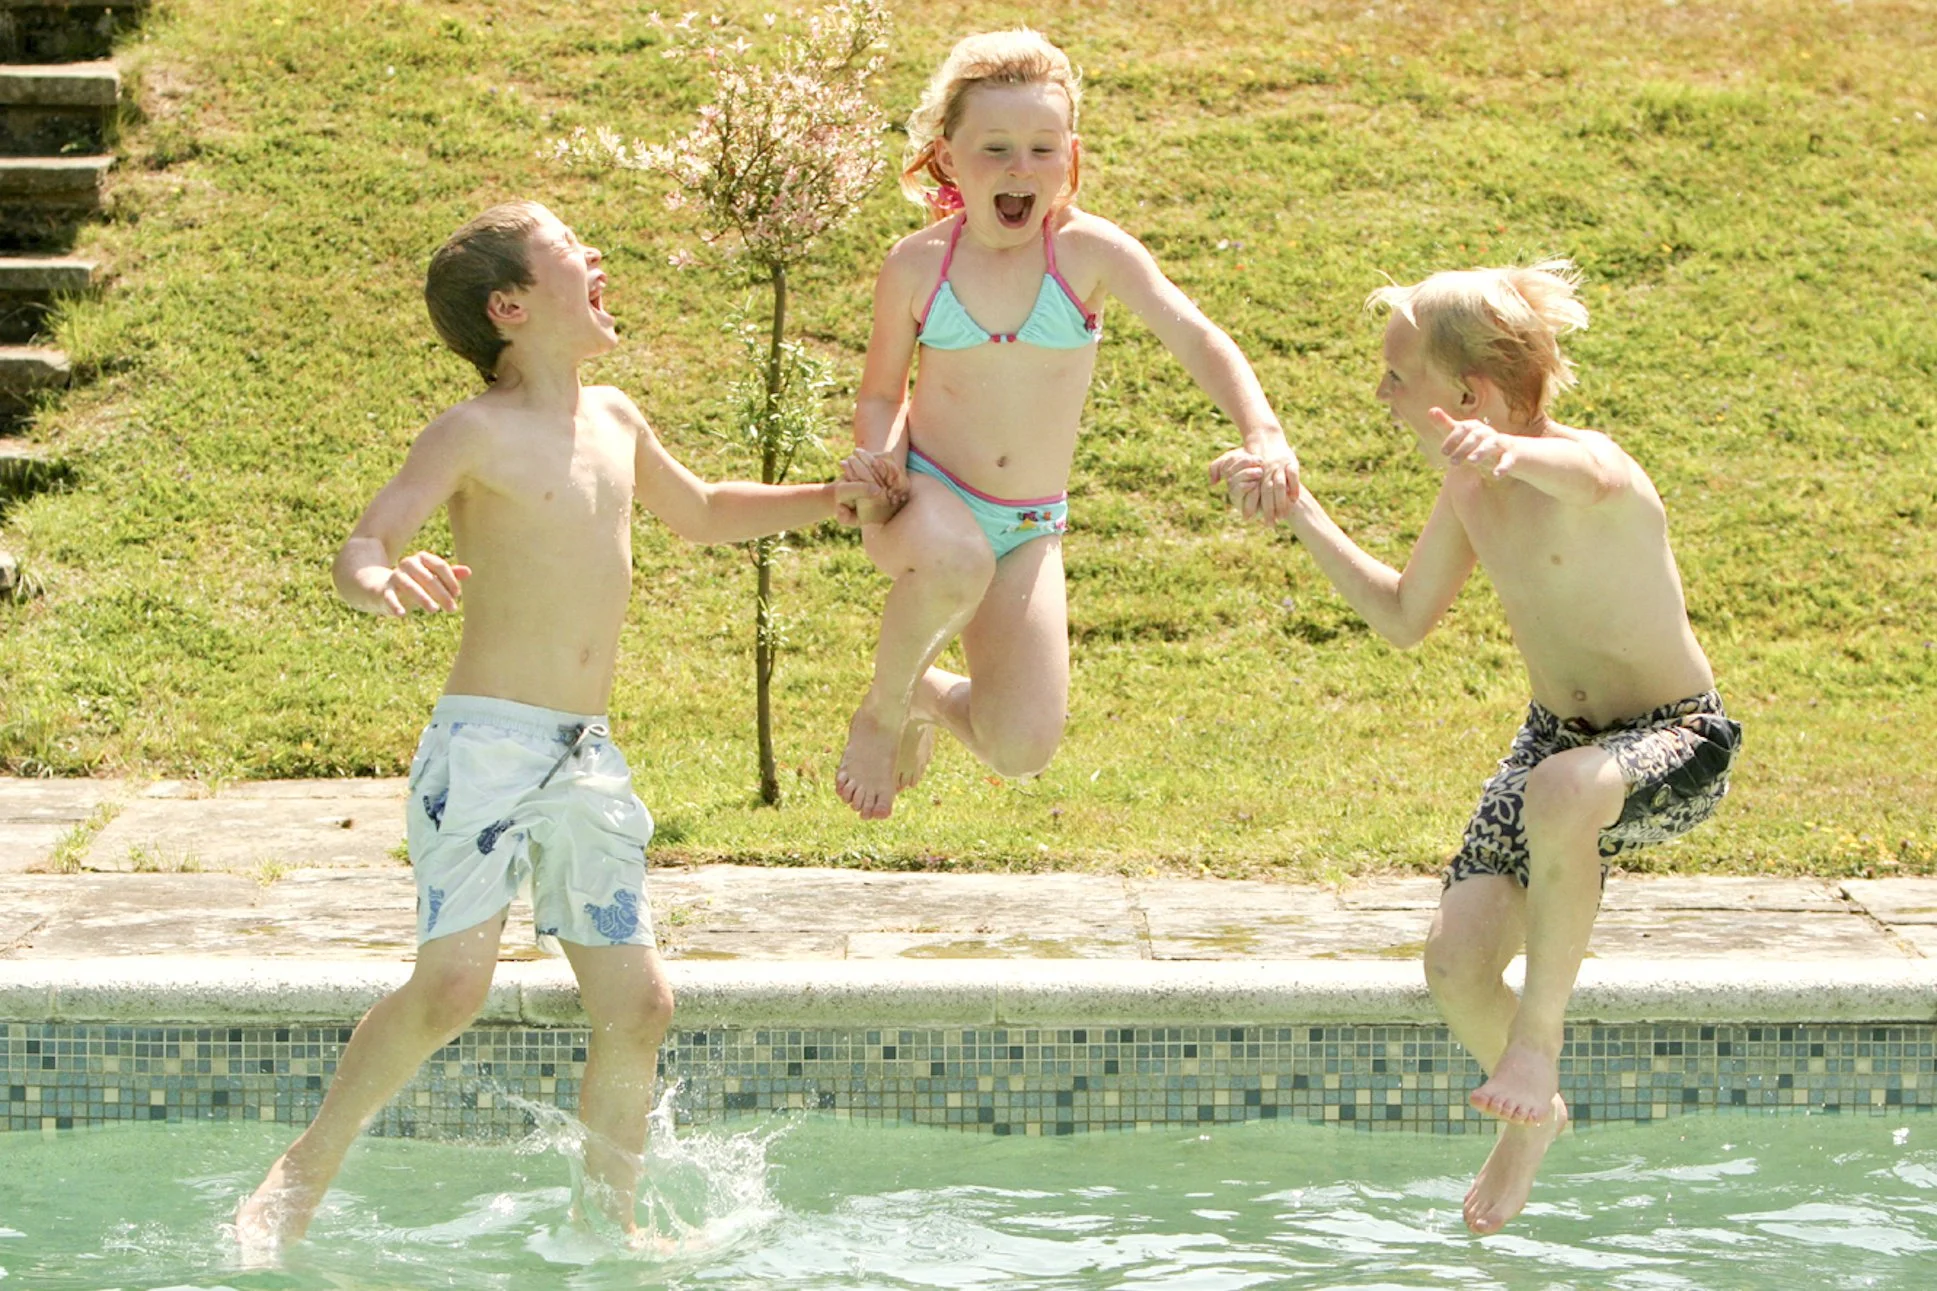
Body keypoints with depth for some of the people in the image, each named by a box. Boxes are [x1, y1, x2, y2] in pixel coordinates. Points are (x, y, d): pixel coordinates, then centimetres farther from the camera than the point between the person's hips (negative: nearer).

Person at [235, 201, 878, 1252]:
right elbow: (362, 544, -19)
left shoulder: (614, 419, 13)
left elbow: (701, 514, 32)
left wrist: (828, 500, 23)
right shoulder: (477, 433, -8)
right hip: (485, 741, -7)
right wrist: (380, 581, -43)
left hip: (588, 758, 7)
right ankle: (308, 1166, -1)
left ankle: (609, 1223, 18)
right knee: (453, 980, -20)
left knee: (636, 1002, 2)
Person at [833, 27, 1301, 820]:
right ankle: (881, 709, -9)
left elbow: (1195, 338, -18)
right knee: (955, 560, -42)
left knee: (1021, 750, -12)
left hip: (1029, 531, 1)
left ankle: (931, 696, 26)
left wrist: (1262, 434, -34)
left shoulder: (1088, 251, -9)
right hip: (927, 499, -1)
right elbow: (881, 393, 8)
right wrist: (880, 452, -15)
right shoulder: (916, 266, -5)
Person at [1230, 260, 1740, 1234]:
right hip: (1560, 734, 7)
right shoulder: (1469, 489, -2)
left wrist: (1507, 451, -75)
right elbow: (1404, 617, 13)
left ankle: (1538, 1038, -25)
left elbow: (1593, 482, -53)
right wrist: (1300, 512, 7)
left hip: (1680, 748, -7)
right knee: (1455, 962, -8)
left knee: (1561, 791, -43)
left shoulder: (1577, 465, -25)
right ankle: (1531, 1114, 24)